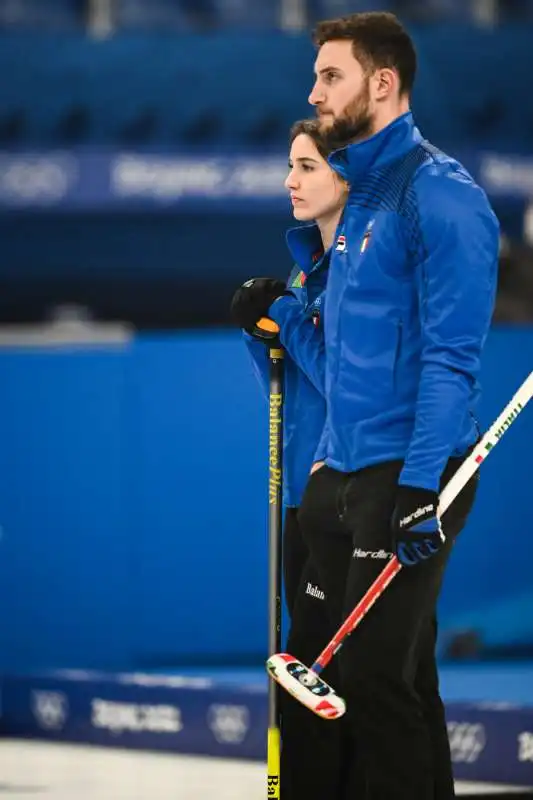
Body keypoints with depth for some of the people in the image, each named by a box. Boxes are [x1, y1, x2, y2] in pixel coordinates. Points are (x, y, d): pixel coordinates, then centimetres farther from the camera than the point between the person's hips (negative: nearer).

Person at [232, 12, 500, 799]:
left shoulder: (440, 195, -13)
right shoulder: (358, 196, 16)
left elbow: (450, 354, -19)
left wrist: (420, 485, -24)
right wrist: (281, 314, 12)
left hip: (408, 471, -9)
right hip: (340, 470, 9)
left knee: (375, 674, -11)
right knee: (397, 670, 12)